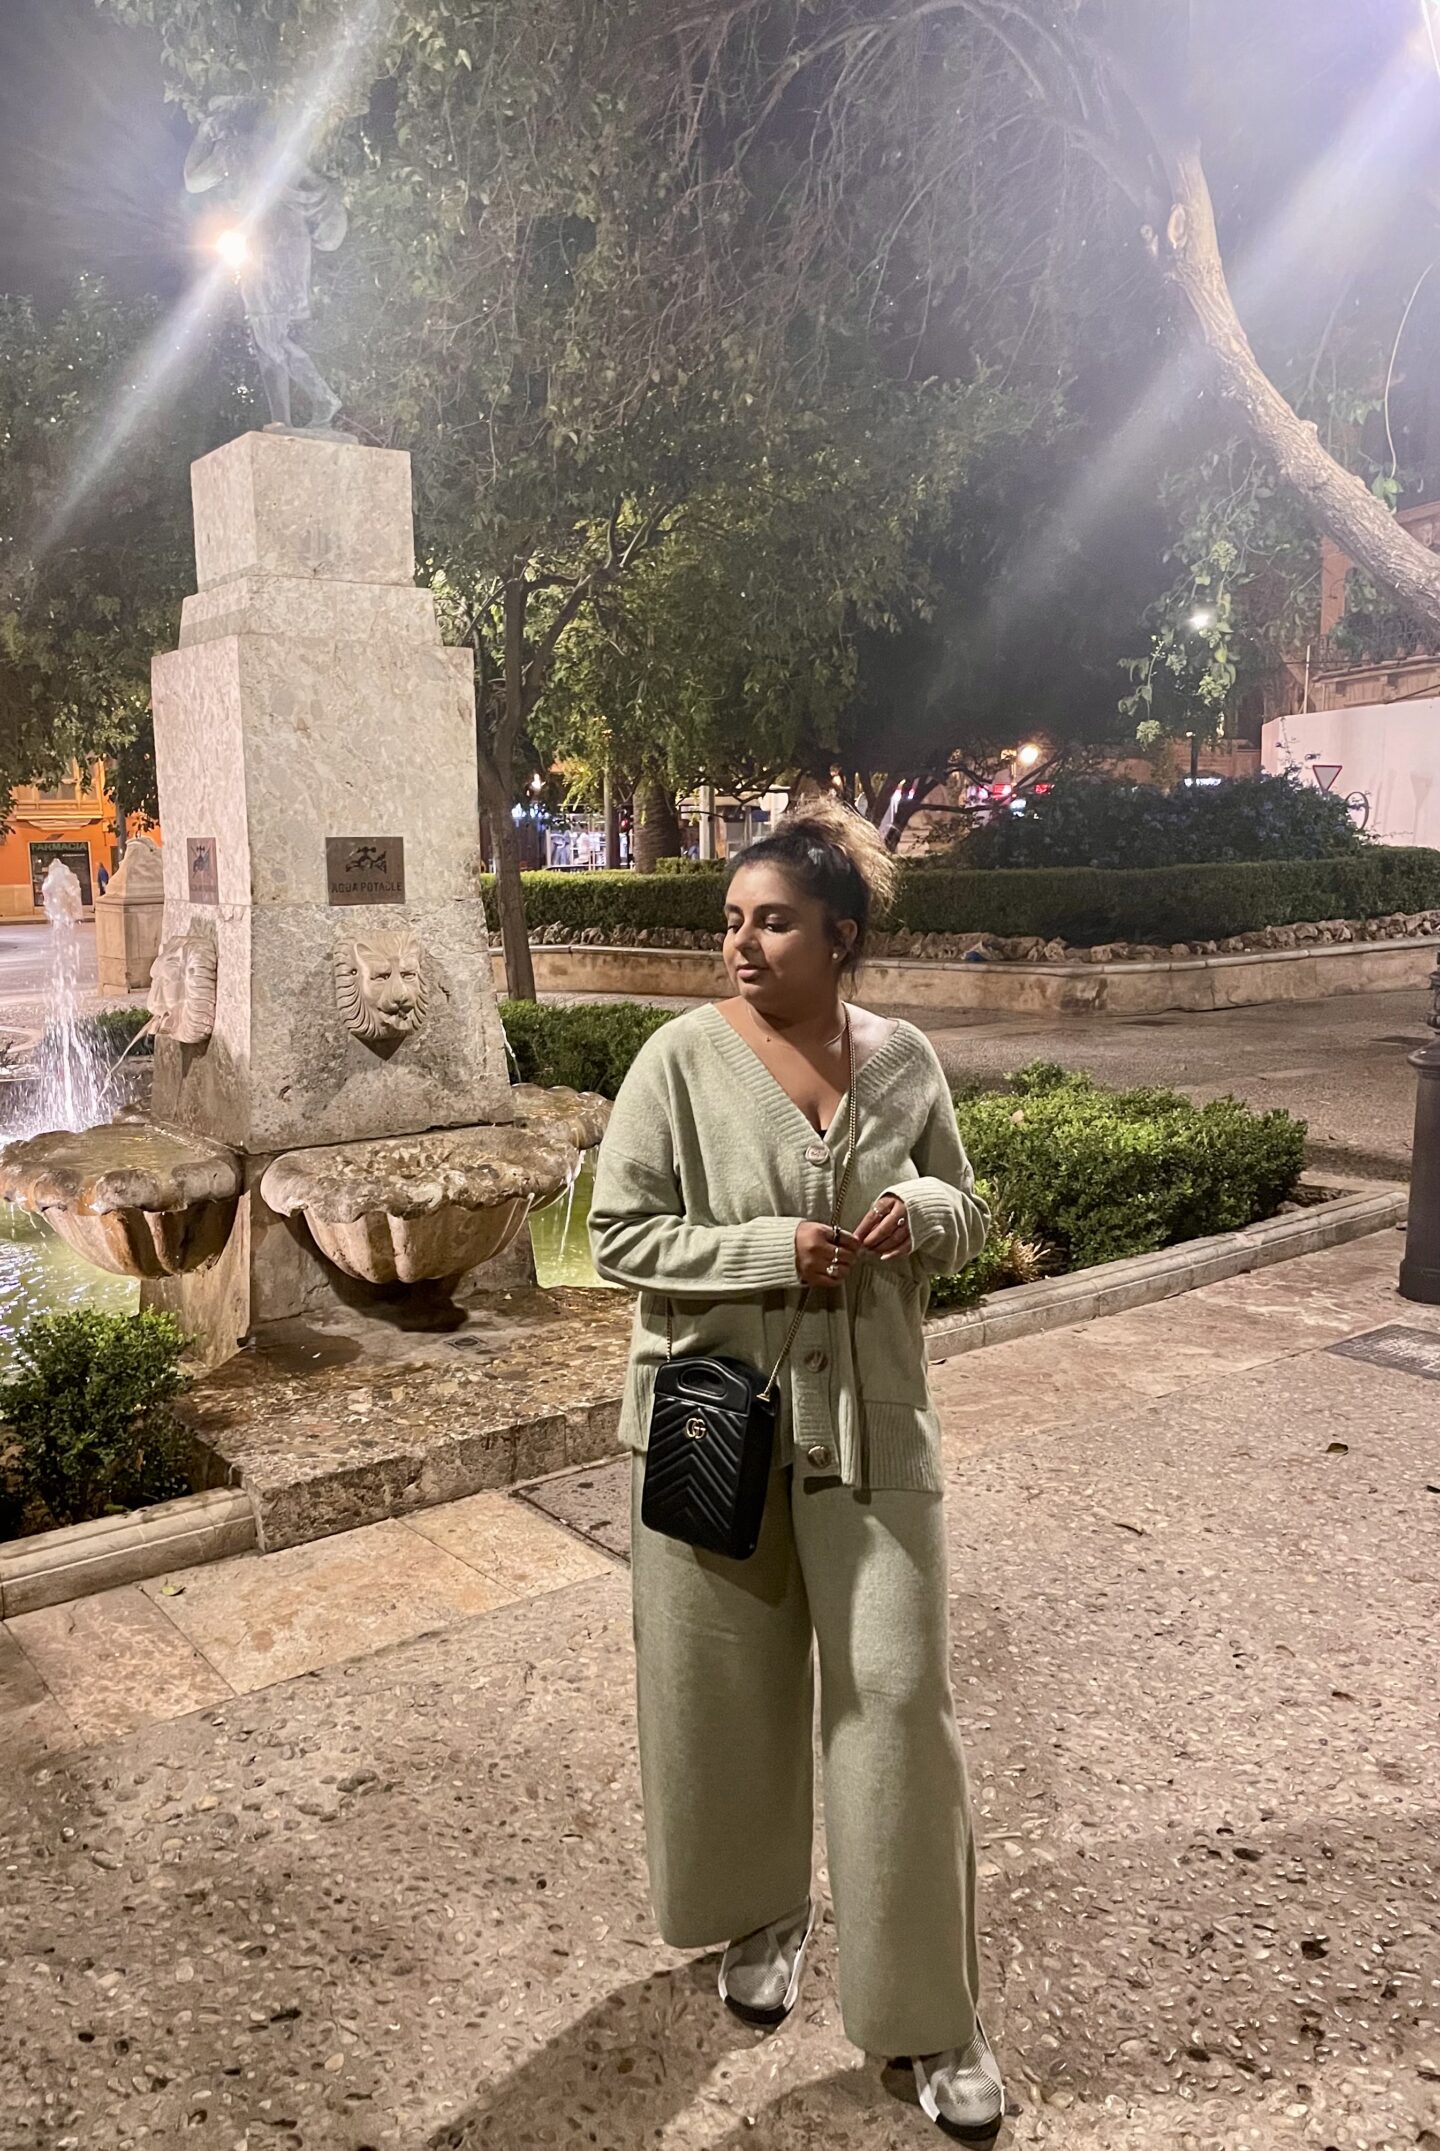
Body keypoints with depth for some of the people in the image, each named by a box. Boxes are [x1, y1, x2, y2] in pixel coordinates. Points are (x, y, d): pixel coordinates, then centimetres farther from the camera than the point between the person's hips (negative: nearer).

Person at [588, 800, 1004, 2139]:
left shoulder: (904, 1060, -2)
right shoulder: (683, 1058, -11)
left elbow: (967, 1218, 10)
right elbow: (619, 1237, -10)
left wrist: (923, 1212, -14)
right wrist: (773, 1250, -21)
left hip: (870, 1421, 2)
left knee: (899, 1692, 4)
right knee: (729, 1687, 14)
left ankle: (929, 2011, 23)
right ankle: (761, 1912, 43)